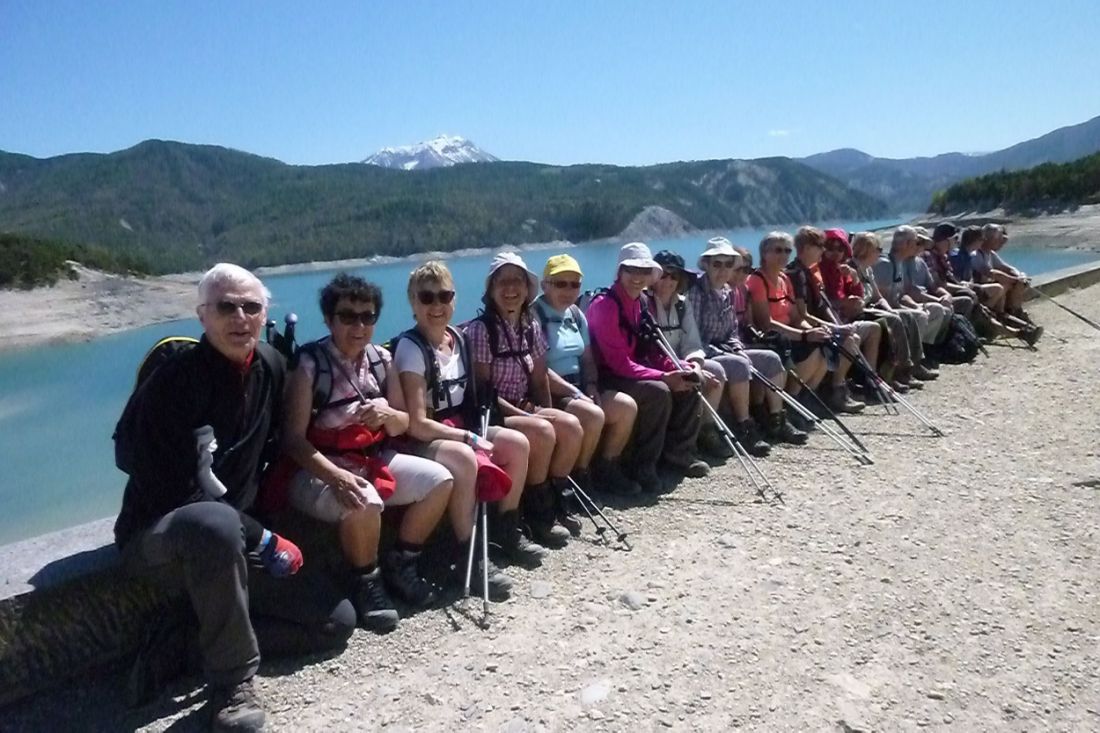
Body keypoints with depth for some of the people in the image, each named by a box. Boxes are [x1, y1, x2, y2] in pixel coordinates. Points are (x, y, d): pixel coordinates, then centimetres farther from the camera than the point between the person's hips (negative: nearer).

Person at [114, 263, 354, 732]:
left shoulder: (271, 367, 0)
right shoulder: (174, 382, -20)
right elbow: (180, 495, -23)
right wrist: (263, 539, -20)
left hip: (232, 543, 7)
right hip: (157, 537, -6)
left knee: (337, 620, 1)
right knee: (215, 523, -43)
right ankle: (232, 681, -24)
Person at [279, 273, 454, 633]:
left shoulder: (381, 359, 3)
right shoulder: (309, 364, -14)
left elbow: (404, 424, 9)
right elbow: (293, 438, -18)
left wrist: (388, 415, -16)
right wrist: (336, 475, -33)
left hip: (373, 459, 7)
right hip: (317, 470, -6)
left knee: (440, 480, -7)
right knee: (364, 502, -35)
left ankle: (399, 564, 10)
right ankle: (366, 583, -6)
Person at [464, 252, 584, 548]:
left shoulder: (531, 327, 6)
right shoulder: (479, 329, -15)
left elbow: (540, 381, 11)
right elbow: (482, 390, -16)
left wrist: (545, 412, -6)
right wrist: (525, 415, -19)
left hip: (524, 410, 7)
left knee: (572, 426, -16)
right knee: (543, 432, -28)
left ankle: (557, 499, 1)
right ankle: (538, 513, -10)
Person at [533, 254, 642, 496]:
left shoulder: (576, 315, 13)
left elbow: (587, 358, 18)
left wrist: (591, 386, -2)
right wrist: (575, 393, -21)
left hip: (578, 387, 9)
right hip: (549, 394, -8)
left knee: (627, 406, -7)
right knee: (593, 415, -29)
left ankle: (607, 468, 8)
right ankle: (578, 477, -7)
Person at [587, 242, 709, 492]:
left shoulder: (639, 303, 9)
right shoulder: (604, 305, -18)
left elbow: (651, 351, 10)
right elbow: (619, 362, -24)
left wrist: (683, 368, -8)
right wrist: (664, 376, -28)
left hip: (635, 371, 9)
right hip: (606, 377, -9)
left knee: (688, 385, -4)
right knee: (659, 392, -30)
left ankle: (678, 452, 7)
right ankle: (643, 466, -17)